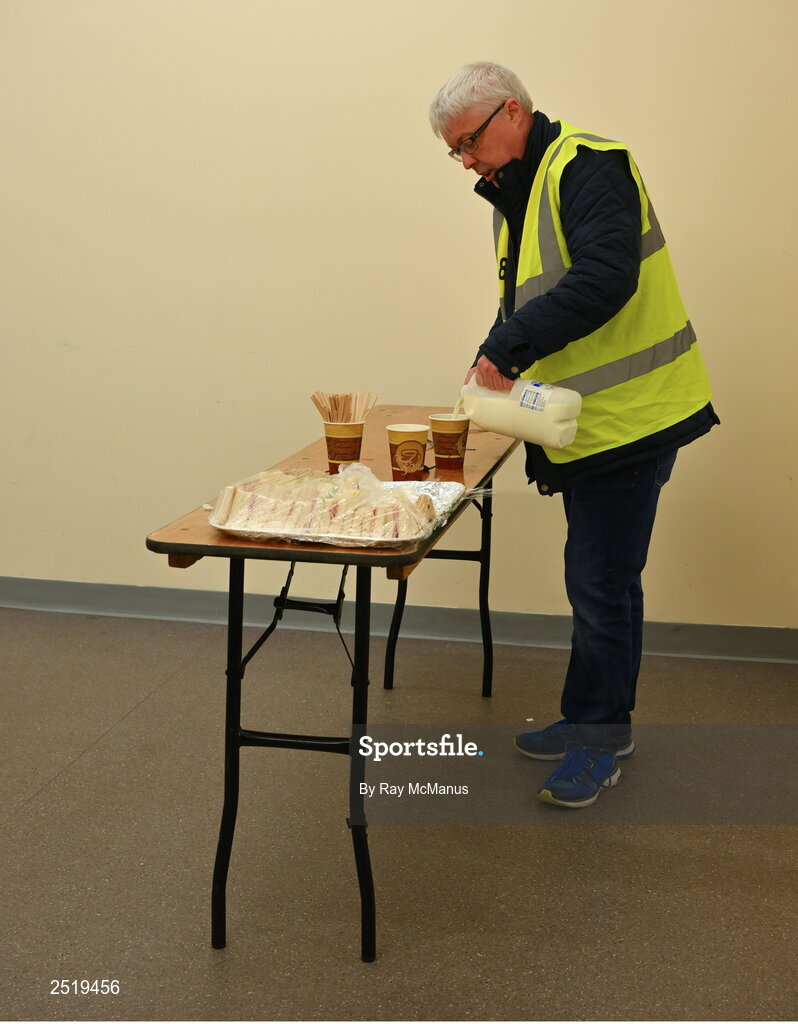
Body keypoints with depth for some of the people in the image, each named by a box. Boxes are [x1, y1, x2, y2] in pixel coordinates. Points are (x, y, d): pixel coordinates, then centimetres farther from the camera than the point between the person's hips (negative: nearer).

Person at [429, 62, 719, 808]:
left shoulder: (585, 169, -14)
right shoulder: (515, 195, 17)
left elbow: (604, 277, -28)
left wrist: (504, 349, -26)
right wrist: (506, 373, 1)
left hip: (629, 414, -9)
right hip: (583, 422, 9)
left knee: (600, 583, -3)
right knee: (601, 580, 17)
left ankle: (597, 734, 12)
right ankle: (598, 724, 29)